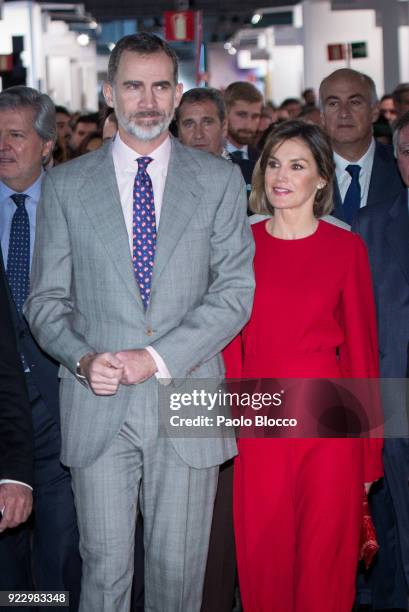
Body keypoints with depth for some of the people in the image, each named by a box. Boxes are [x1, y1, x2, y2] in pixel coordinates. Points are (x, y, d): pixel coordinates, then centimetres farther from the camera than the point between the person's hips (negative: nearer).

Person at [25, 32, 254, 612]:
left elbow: (235, 290, -2)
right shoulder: (66, 184, 7)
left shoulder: (219, 180, 5)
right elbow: (46, 298, 7)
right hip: (98, 409, 0)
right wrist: (82, 359, -13)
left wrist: (157, 358, -13)